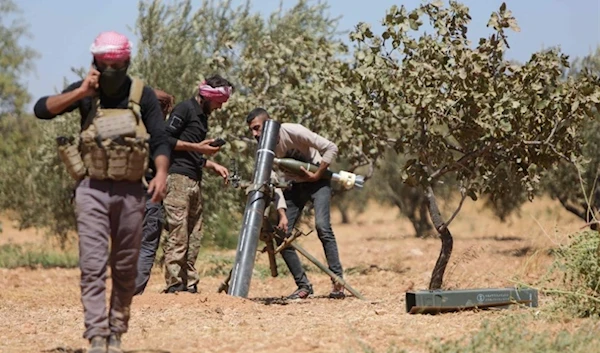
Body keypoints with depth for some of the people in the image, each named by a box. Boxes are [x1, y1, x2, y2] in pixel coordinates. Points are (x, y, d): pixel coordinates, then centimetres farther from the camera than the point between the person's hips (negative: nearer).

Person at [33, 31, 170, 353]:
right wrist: (81, 92, -13)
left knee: (125, 268, 7)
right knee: (92, 265, -10)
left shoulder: (142, 95, 1)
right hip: (92, 190, -1)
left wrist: (161, 173, -21)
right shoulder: (85, 91, 3)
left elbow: (159, 139, -3)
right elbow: (41, 109, -5)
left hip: (130, 191, 1)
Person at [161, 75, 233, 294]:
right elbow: (165, 139, -13)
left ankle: (189, 284, 9)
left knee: (194, 236, 7)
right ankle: (174, 284, -11)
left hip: (194, 181, 9)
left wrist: (213, 165, 15)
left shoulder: (202, 116, 23)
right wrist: (197, 147, -11)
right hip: (178, 177, -9)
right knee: (178, 234, -11)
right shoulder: (184, 109, -4)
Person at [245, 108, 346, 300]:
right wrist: (282, 214, -23)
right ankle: (303, 285, 4)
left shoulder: (293, 132, -24)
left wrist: (317, 175, -20)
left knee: (322, 226, -25)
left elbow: (331, 148, -21)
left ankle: (338, 282, -23)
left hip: (317, 181, -5)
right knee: (282, 234, -5)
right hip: (295, 185, 5)